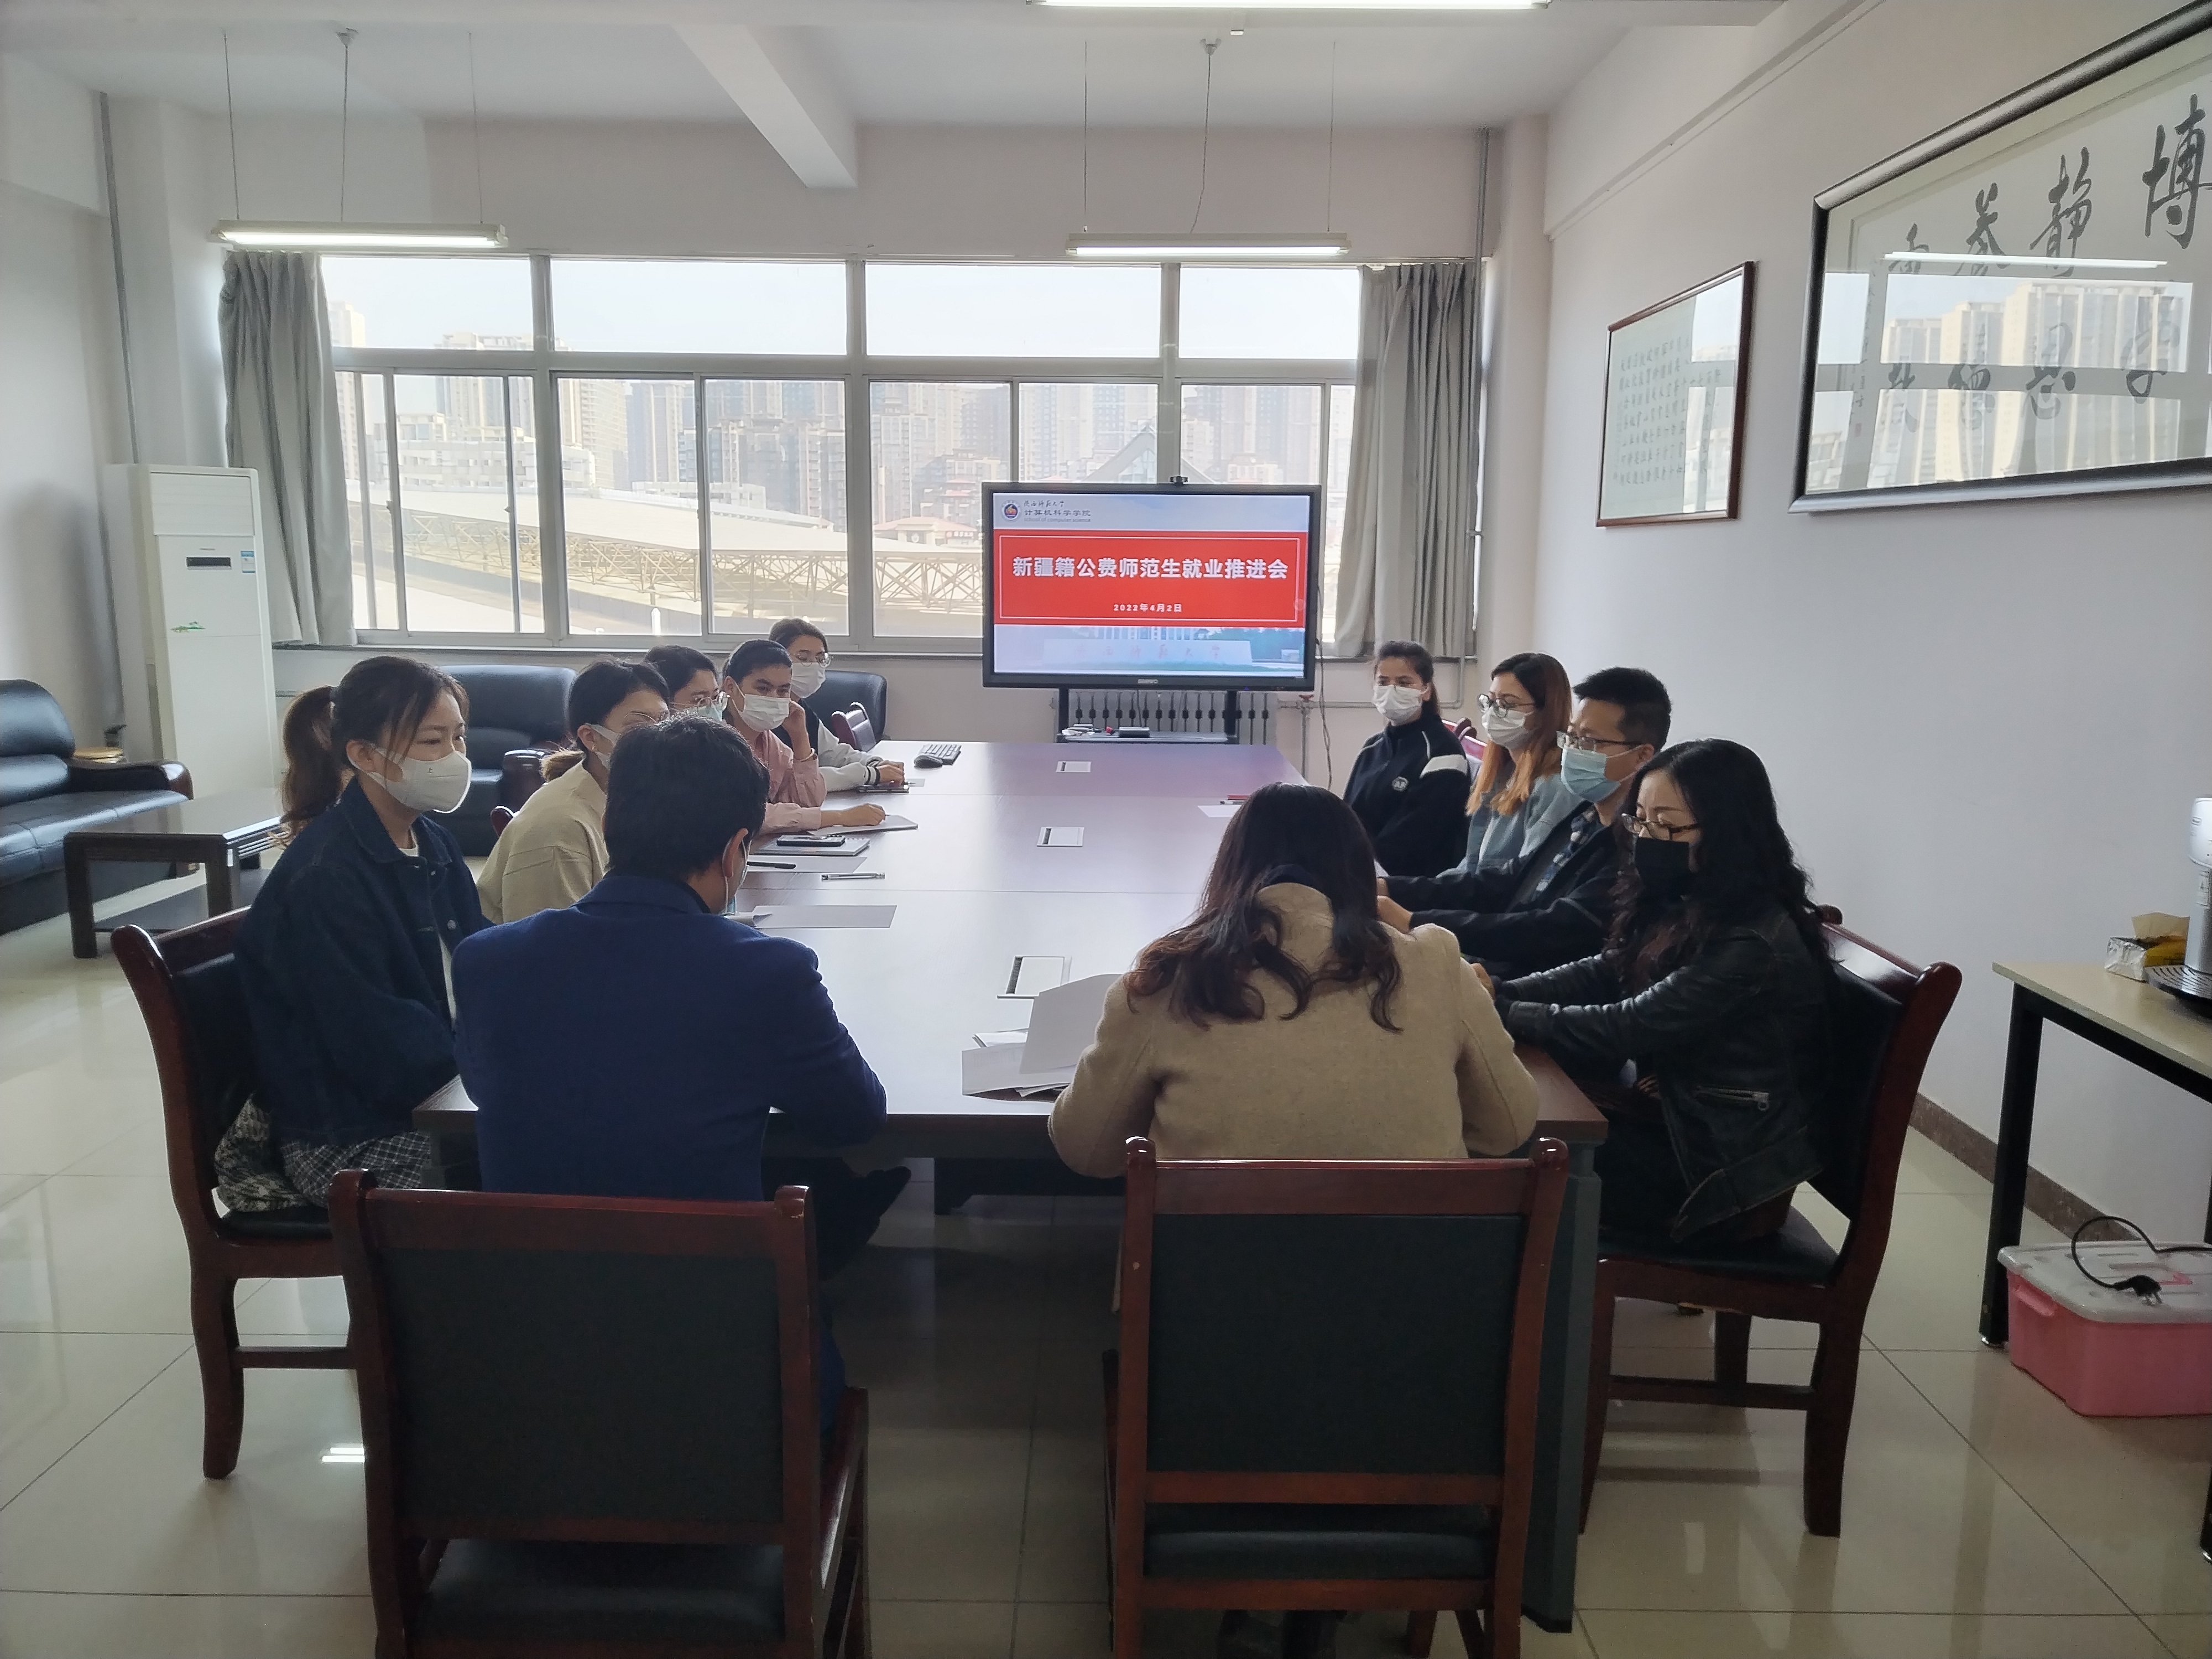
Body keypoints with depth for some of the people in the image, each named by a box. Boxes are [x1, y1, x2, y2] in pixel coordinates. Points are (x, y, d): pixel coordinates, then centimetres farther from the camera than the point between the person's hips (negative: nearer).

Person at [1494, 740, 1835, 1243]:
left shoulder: (1754, 947, -26)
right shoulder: (1682, 903, 1)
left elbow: (1628, 1028, -25)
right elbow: (1601, 973, 3)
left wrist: (1500, 1013, -18)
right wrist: (1496, 992, -11)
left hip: (1727, 1167, -8)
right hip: (1673, 1110, 8)